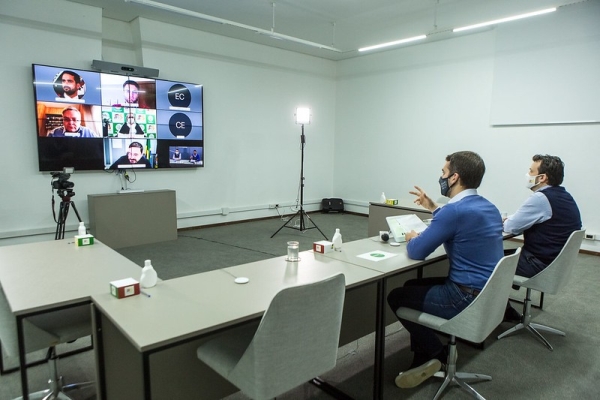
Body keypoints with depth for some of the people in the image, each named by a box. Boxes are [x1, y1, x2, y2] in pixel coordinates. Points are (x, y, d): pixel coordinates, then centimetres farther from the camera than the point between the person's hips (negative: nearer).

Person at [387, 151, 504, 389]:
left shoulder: (456, 210, -23)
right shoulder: (487, 207, 7)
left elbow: (416, 252, -18)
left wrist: (412, 238, 3)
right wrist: (433, 208, 25)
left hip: (468, 298, -10)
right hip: (487, 292, 10)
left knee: (396, 297, 5)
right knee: (413, 286, 22)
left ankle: (438, 354, 16)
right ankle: (423, 360, 23)